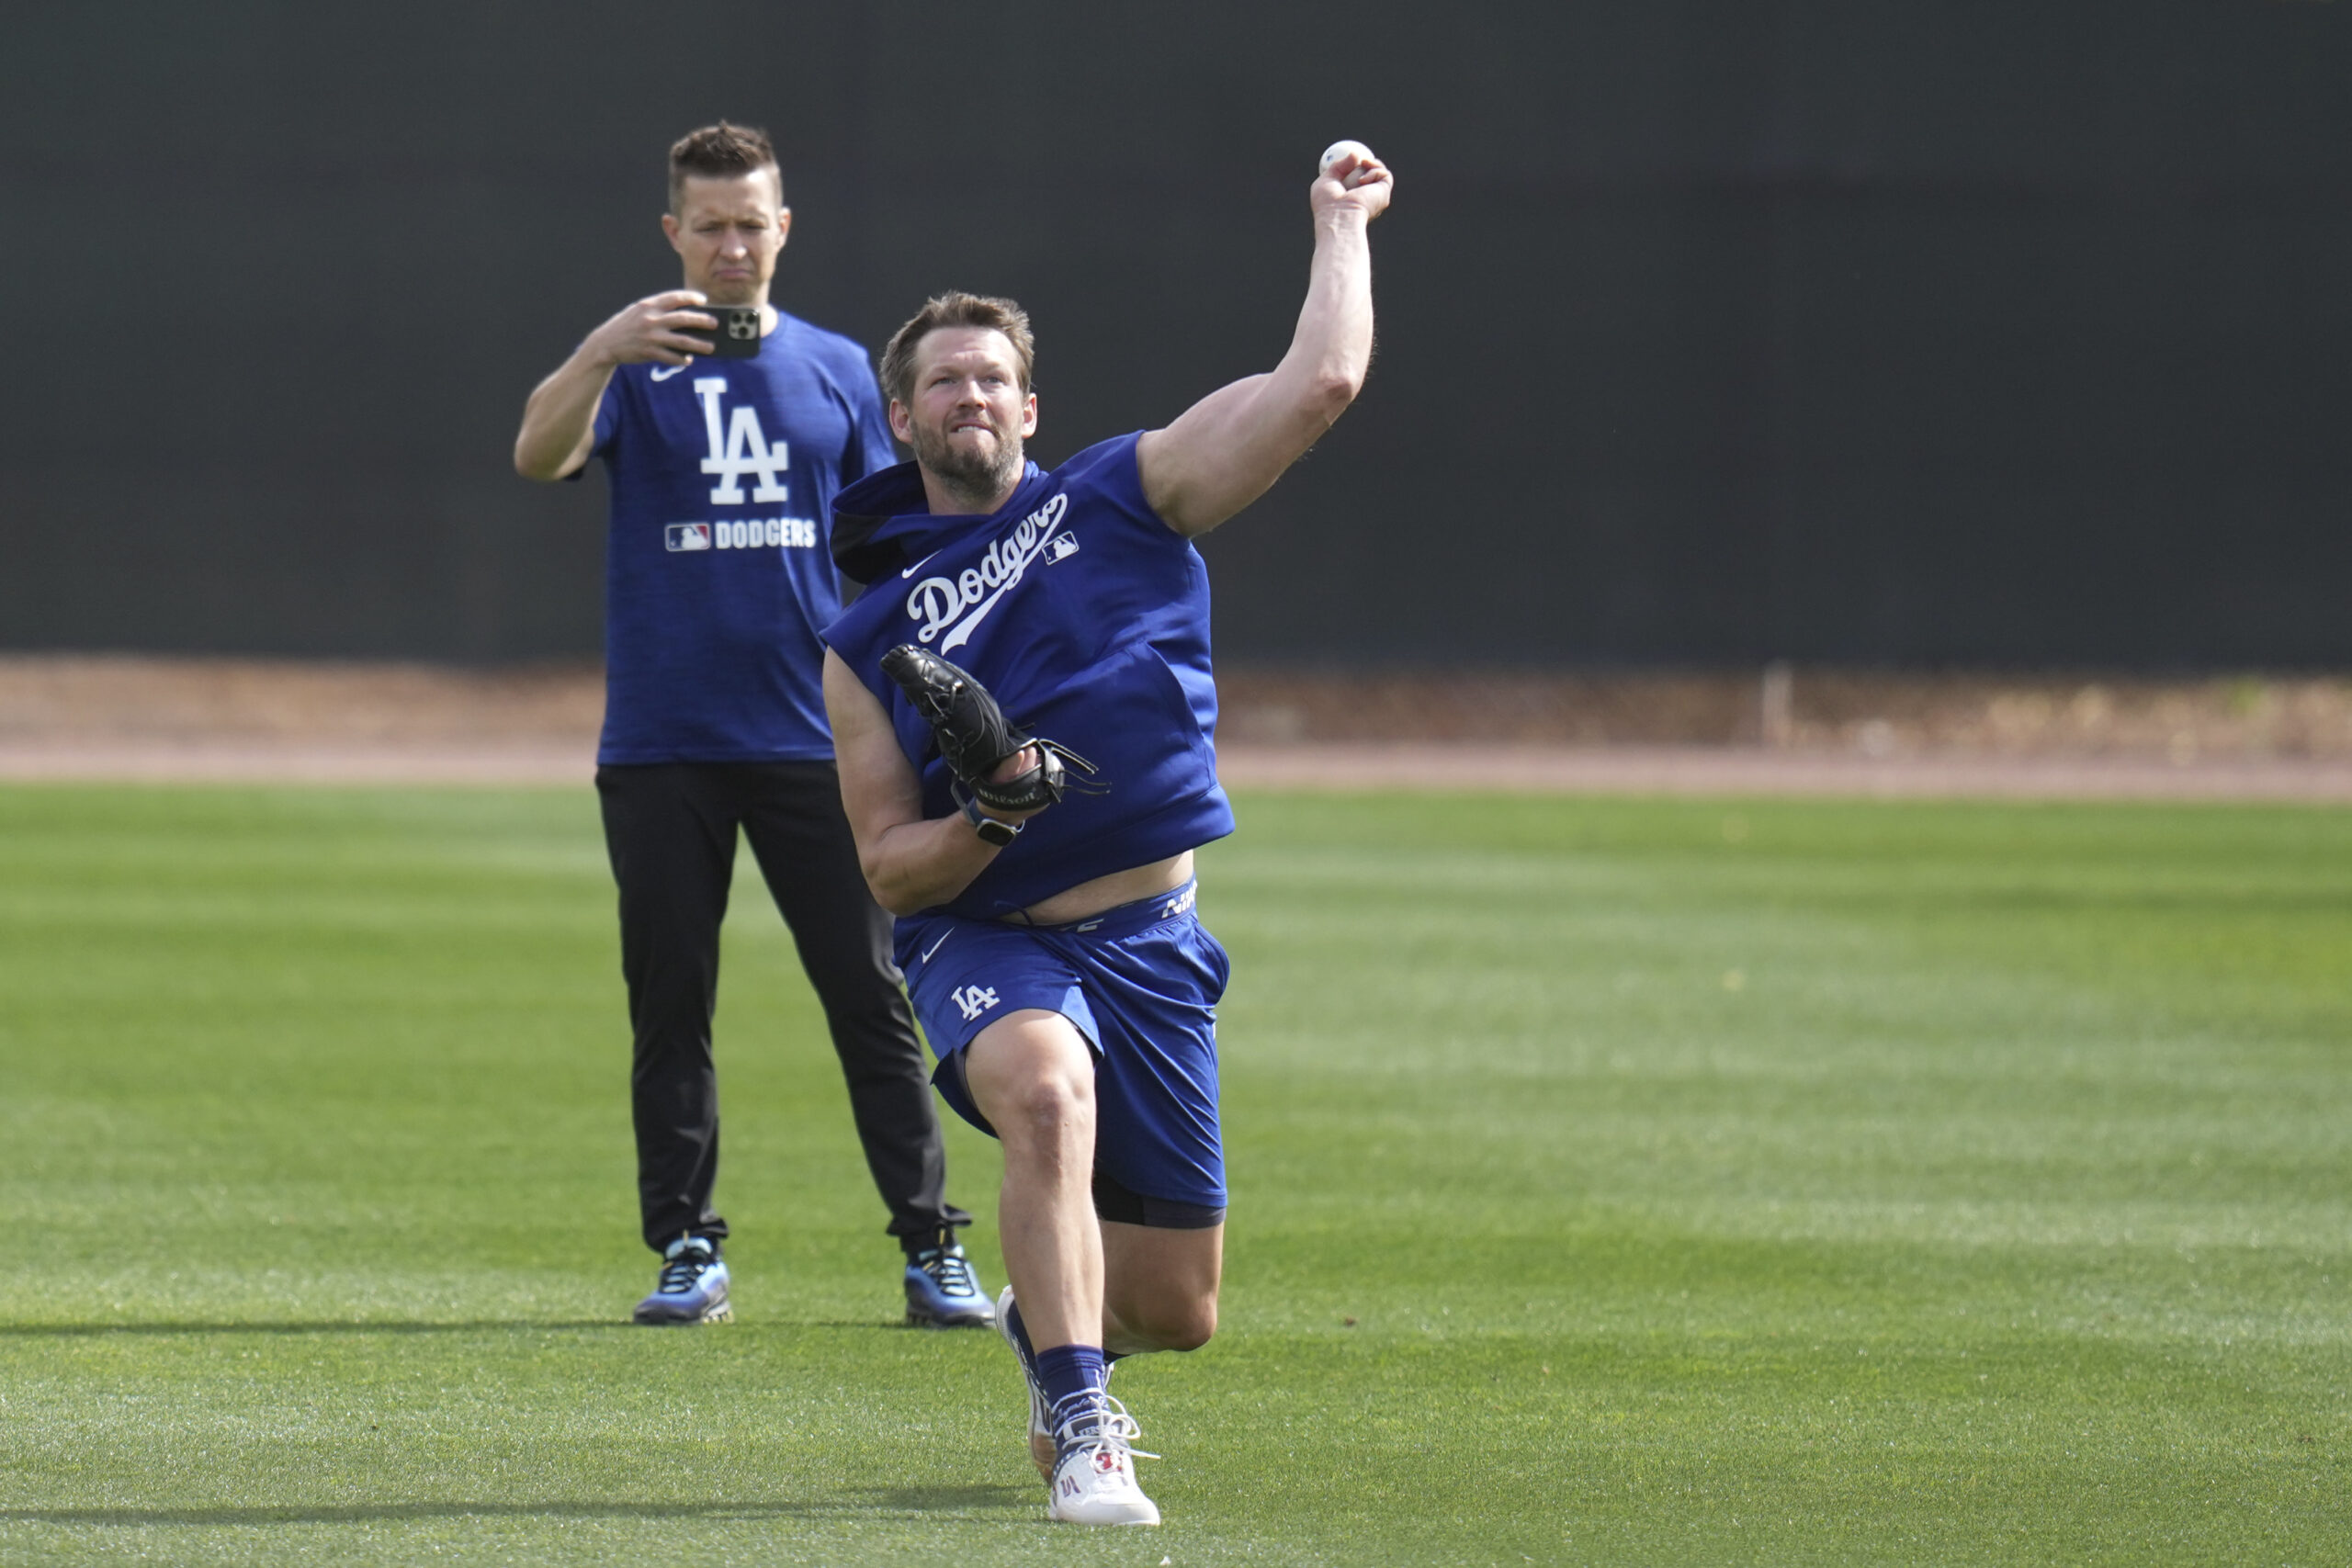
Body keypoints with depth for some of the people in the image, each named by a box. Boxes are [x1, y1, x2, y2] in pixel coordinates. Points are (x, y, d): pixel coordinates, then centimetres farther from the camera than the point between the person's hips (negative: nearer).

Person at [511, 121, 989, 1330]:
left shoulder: (837, 370, 11)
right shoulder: (634, 366, 5)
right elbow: (538, 457, -15)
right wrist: (602, 353, -32)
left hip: (813, 737, 1)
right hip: (661, 745, -1)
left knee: (870, 995, -2)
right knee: (668, 1004, 2)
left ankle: (932, 1248, 1)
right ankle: (687, 1251, 9)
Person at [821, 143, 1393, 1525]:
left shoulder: (1123, 499, 5)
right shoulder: (868, 641, 6)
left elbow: (1323, 382, -4)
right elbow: (888, 865, 3)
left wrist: (1342, 227, 5)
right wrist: (986, 821, -17)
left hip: (1150, 944, 2)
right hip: (986, 941, -2)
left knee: (1177, 1308, 7)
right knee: (1045, 1085, -39)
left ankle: (1051, 1328, 45)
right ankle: (1080, 1438, -35)